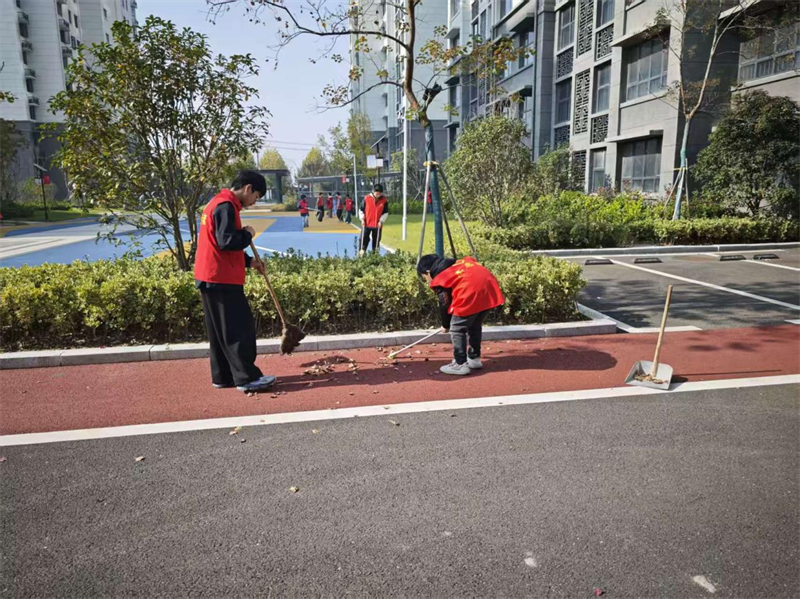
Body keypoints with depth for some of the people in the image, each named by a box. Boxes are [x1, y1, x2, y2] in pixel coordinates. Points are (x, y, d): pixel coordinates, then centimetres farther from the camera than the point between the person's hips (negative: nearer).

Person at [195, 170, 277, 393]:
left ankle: (223, 376, 19)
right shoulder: (226, 206, -14)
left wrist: (249, 261, 15)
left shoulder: (218, 203, 19)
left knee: (222, 330, 13)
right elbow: (227, 242, -24)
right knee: (239, 329, -6)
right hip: (221, 279, -10)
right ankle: (247, 378, -2)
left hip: (211, 277, 10)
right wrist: (247, 234, -6)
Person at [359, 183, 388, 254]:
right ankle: (362, 252, 10)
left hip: (377, 225, 1)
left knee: (376, 240, 9)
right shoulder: (367, 198, -6)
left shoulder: (384, 200, -4)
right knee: (364, 238, 3)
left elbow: (386, 212, 2)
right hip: (366, 224, -1)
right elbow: (361, 210, 3)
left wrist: (381, 221, -8)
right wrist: (362, 219, -6)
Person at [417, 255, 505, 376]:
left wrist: (445, 325, 28)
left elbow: (444, 304, 12)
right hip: (489, 284, 8)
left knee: (457, 328, 7)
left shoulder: (439, 279, 10)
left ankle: (460, 364, 8)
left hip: (472, 292, -8)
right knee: (474, 325, 24)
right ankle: (474, 359, 32)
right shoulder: (456, 264, 31)